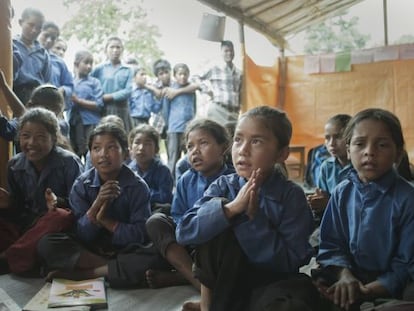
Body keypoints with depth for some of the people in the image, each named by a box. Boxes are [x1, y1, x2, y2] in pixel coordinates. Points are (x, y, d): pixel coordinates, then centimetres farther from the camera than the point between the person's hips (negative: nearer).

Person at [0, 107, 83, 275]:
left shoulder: (69, 162, -8)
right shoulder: (15, 165, 5)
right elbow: (18, 205, 13)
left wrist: (60, 203, -29)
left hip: (55, 224, -5)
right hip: (25, 223, 5)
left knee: (60, 216, -38)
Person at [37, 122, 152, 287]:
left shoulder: (137, 186, -9)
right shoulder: (82, 184, -4)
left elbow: (140, 235, -13)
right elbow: (82, 235, -8)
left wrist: (104, 220, -14)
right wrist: (97, 203, -23)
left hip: (124, 251, -2)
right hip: (88, 249, 2)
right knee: (46, 244, -22)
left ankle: (81, 274, -23)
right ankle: (114, 268, -20)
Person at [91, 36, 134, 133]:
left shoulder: (127, 70, 8)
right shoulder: (99, 68, 7)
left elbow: (128, 91, -3)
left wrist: (108, 97, -10)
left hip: (121, 111, 1)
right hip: (104, 111, -1)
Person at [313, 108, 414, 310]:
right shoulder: (342, 192, 1)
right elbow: (331, 244, 6)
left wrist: (365, 291, -21)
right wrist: (345, 275, -14)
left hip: (384, 288, -4)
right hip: (347, 275, 5)